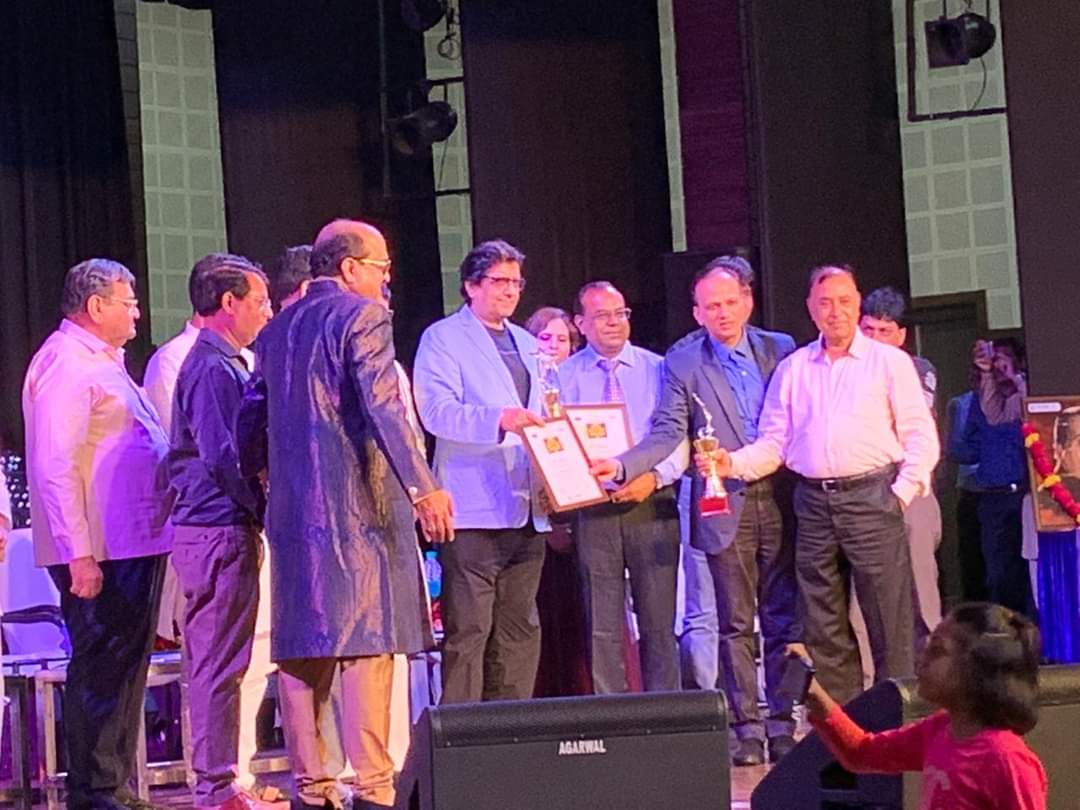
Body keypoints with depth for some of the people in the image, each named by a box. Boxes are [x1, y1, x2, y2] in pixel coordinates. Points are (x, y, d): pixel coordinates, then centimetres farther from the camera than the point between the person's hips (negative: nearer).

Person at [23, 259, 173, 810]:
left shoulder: (104, 363, 21)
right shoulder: (65, 363, -12)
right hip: (99, 552, -10)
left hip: (134, 545, 10)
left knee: (125, 667, 14)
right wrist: (79, 554, -24)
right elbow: (55, 468, -19)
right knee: (99, 669, -6)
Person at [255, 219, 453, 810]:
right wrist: (423, 488, -19)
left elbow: (267, 419, 18)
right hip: (358, 501, -7)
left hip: (292, 506, 7)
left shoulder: (276, 329, 17)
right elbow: (382, 406, -16)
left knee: (301, 643, 7)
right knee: (368, 640, -7)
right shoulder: (363, 316, -5)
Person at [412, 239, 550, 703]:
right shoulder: (442, 338, 1)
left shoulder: (527, 345, 24)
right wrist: (499, 419, -27)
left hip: (527, 509, 7)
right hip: (475, 510, -7)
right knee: (468, 630, -9)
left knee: (520, 630, 8)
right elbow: (436, 411, -13)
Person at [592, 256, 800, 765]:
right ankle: (746, 727, 6)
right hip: (725, 507, -1)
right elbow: (667, 434, -5)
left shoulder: (781, 350, 7)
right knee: (735, 624, 1)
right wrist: (623, 466, -21)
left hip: (780, 499, 2)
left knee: (783, 618, 4)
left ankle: (782, 724, 11)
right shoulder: (683, 362, 1)